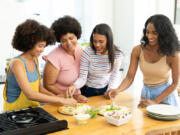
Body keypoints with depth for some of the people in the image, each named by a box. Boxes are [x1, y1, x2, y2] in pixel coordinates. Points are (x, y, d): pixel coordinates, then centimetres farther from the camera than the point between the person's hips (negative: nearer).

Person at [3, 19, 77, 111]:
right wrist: (61, 100, -26)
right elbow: (30, 94, -26)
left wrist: (55, 97, -7)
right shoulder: (17, 63, -17)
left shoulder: (35, 60, 7)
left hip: (32, 109, 7)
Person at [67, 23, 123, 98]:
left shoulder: (117, 54, -13)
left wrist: (111, 90, -7)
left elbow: (114, 74, 5)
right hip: (88, 91, -1)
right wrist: (75, 85, -35)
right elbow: (82, 78, -16)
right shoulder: (87, 52, -19)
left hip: (105, 90, 2)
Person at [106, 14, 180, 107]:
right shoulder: (138, 50, -12)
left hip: (166, 94, -2)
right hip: (146, 93, 3)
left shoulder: (172, 54, -20)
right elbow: (130, 77, -12)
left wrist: (155, 102, -19)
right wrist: (117, 90, -31)